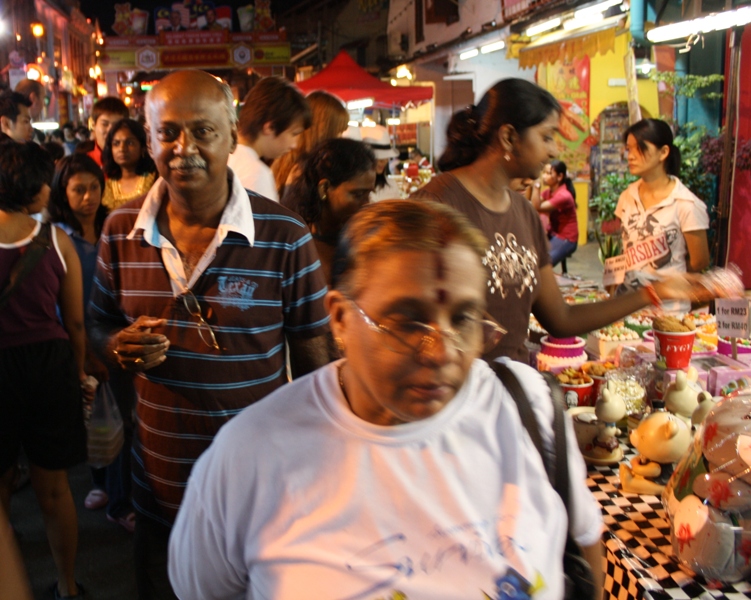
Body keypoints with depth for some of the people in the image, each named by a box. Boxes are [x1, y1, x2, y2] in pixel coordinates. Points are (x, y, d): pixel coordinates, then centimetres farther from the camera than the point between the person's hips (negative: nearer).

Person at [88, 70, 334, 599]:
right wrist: (121, 348, -13)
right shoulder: (121, 232, -3)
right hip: (159, 488, 4)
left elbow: (314, 362, -7)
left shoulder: (286, 237, -14)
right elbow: (100, 324, 11)